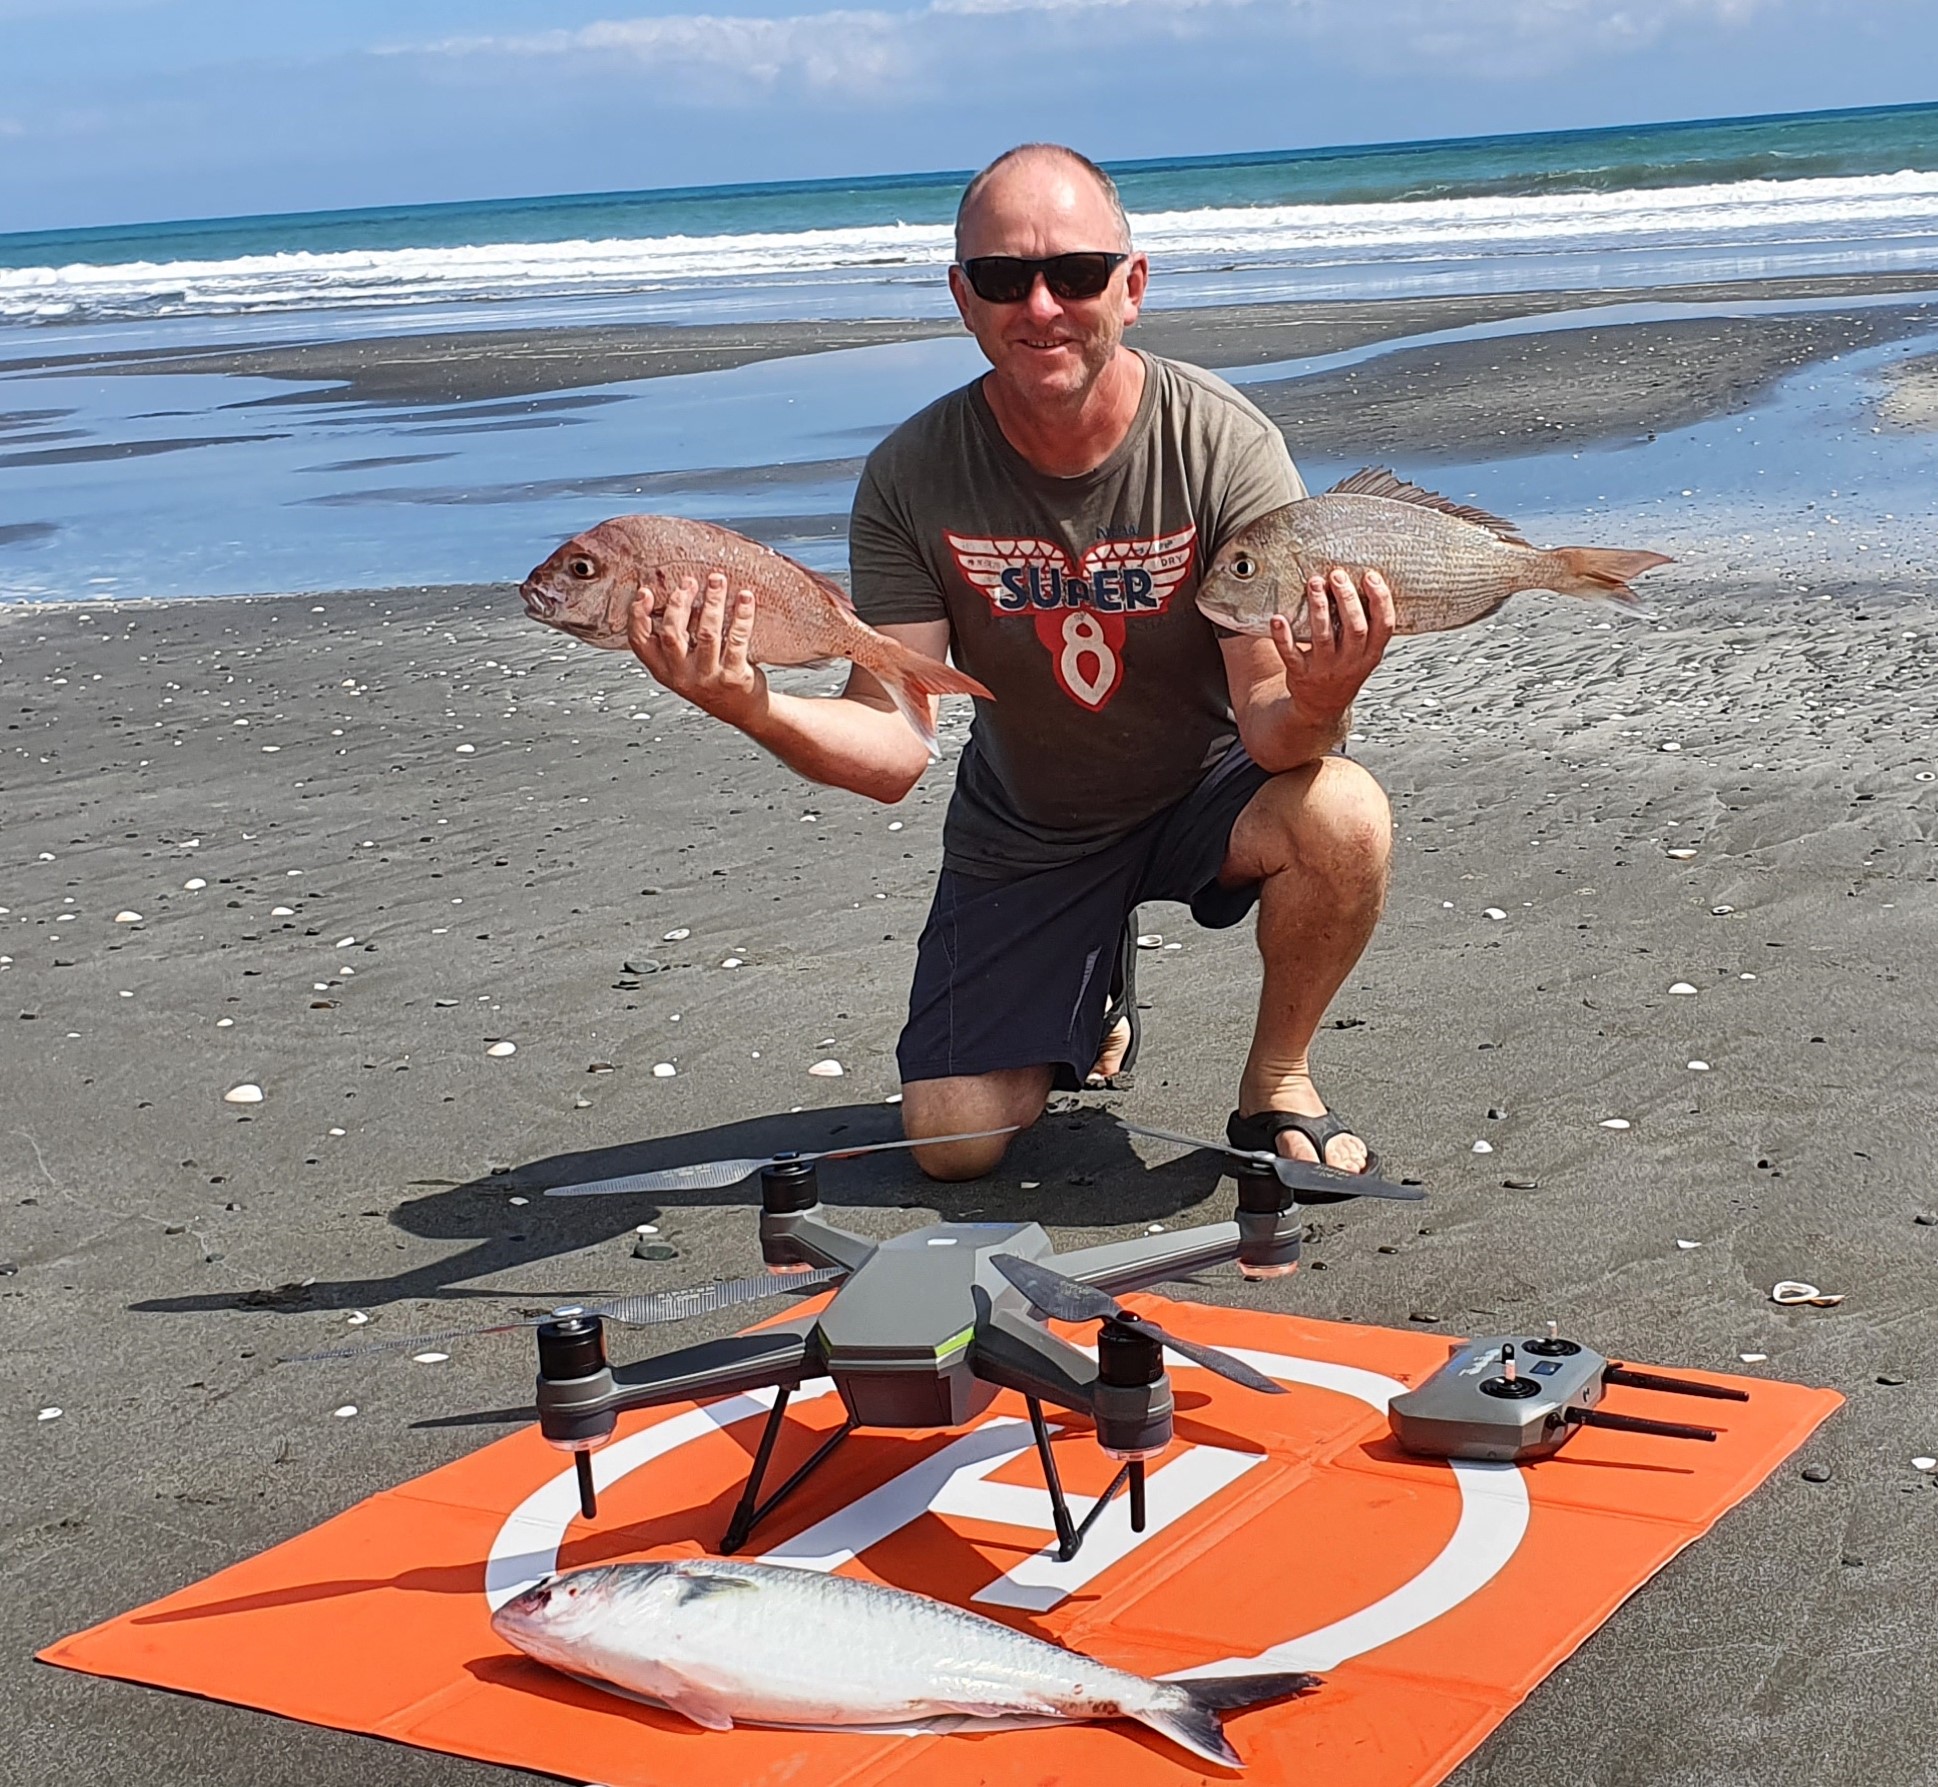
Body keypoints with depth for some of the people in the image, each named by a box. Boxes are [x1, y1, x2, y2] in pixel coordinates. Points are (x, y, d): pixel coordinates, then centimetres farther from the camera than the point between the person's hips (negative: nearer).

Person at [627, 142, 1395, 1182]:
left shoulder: (1222, 445, -23)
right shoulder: (910, 479, -18)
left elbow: (1270, 732, -27)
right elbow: (892, 751, -22)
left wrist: (1311, 707, -52)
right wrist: (756, 711, -43)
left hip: (1205, 794, -1)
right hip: (1023, 834, 2)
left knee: (1340, 814, -34)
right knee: (952, 1142, -5)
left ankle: (1277, 1084, -4)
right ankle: (1089, 994, 30)